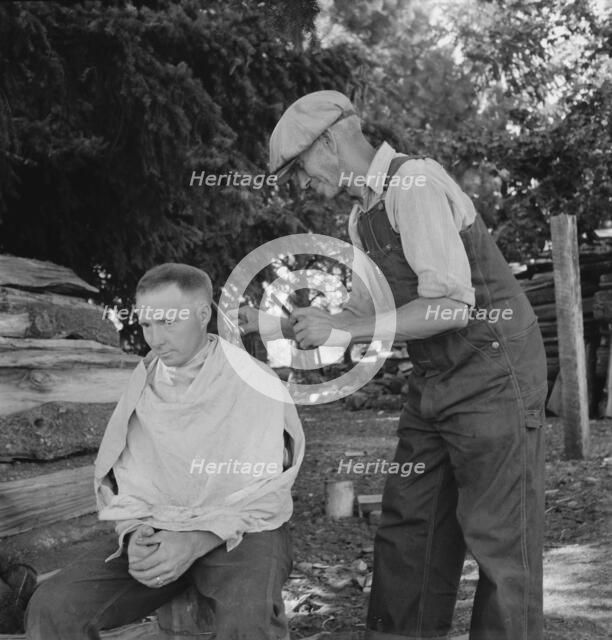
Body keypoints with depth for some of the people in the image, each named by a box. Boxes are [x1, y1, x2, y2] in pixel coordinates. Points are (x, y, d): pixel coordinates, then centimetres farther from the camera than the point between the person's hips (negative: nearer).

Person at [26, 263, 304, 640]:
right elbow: (123, 474, 9)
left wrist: (198, 541, -23)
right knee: (53, 608, -19)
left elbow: (263, 493, -10)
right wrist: (137, 531, -11)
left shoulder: (255, 383, -7)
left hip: (240, 531, -4)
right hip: (158, 532, 4)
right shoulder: (143, 382, 7)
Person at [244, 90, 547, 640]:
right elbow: (369, 309, 16)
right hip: (435, 381, 9)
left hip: (494, 372, -9)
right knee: (408, 527, 10)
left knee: (497, 537, -3)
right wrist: (277, 322, 7)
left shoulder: (415, 182, -18)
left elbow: (450, 305, -24)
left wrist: (340, 329, -20)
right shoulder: (363, 215, 10)